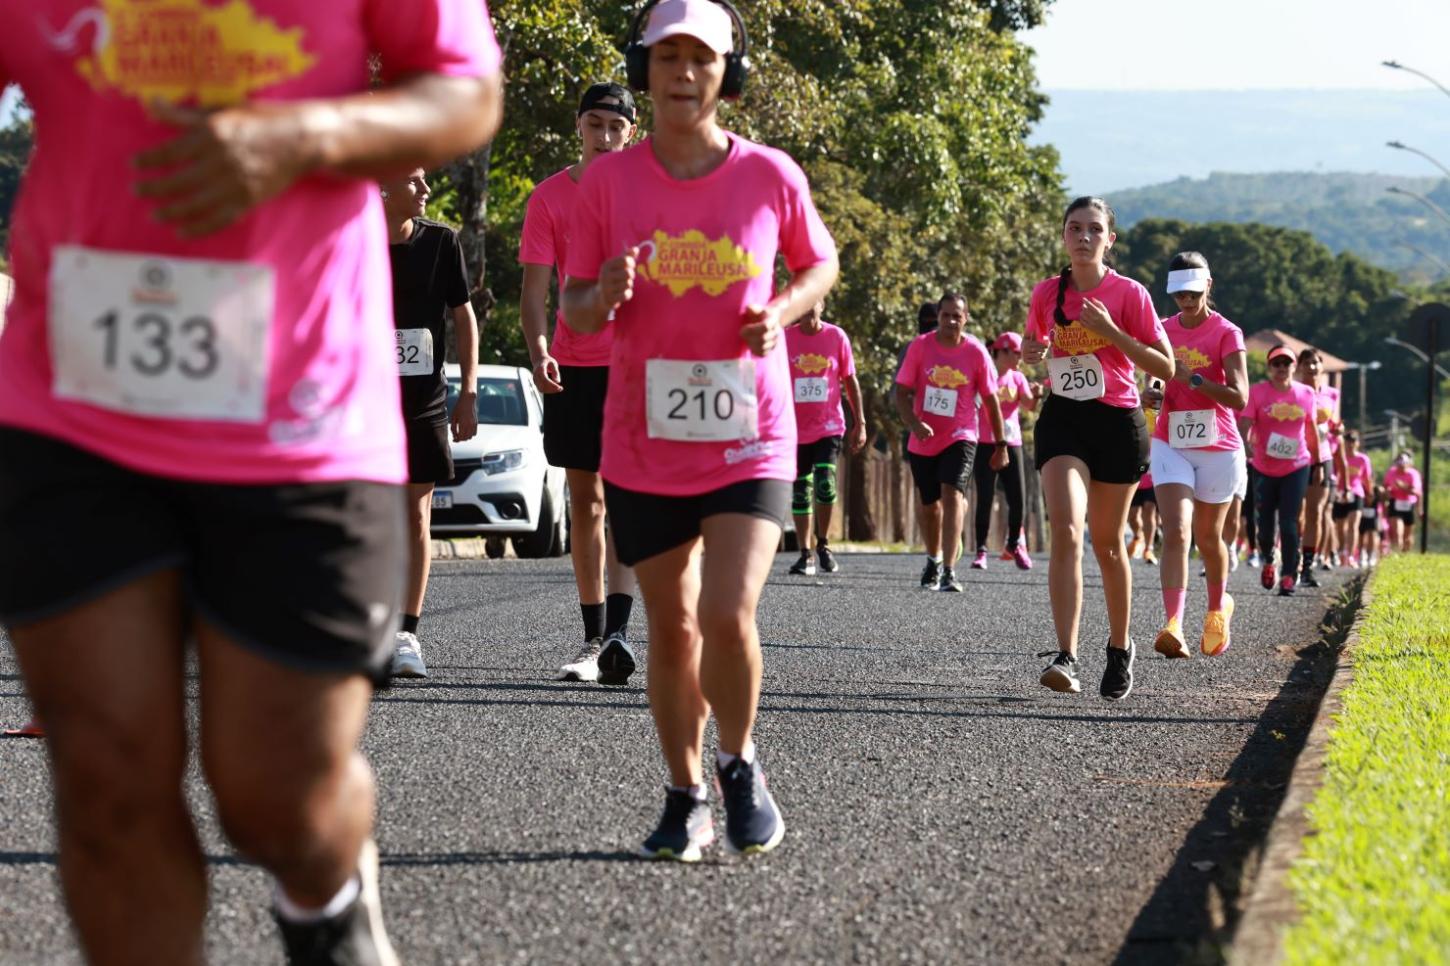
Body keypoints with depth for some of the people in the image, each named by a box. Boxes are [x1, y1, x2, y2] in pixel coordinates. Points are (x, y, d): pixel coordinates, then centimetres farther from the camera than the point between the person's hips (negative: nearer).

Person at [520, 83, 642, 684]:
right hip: (573, 366, 2)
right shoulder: (550, 197, 3)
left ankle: (617, 633, -22)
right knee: (584, 501, 7)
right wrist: (539, 353, -17)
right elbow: (535, 287, -1)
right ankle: (594, 640, 14)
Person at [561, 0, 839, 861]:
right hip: (645, 444, 2)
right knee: (672, 628, 9)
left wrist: (782, 311, -7)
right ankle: (686, 799, 24)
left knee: (728, 618, -16)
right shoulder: (607, 181, -2)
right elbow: (577, 312, 4)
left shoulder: (770, 175, -3)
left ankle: (740, 765, 11)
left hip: (751, 441, -2)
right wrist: (605, 295, -20)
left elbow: (820, 261, 14)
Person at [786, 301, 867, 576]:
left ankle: (824, 544, 2)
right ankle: (806, 554, 14)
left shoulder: (837, 336, 0)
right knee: (800, 491, 4)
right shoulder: (784, 338, -1)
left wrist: (860, 422, 4)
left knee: (825, 483, -17)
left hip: (829, 426, -1)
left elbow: (850, 381, 7)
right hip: (796, 428, 1)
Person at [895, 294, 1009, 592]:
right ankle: (933, 561, 40)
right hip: (923, 441, 2)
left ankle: (949, 572, -26)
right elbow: (902, 393, -5)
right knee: (928, 504, 14)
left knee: (952, 494, -22)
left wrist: (1001, 444, 3)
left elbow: (991, 400, 1)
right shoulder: (921, 346, -6)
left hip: (959, 437, -2)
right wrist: (915, 424, -23)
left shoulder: (976, 352, -7)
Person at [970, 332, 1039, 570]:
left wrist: (1036, 395, -24)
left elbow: (1029, 406, -4)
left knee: (1018, 499, 0)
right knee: (985, 499, -5)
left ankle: (1014, 544, 21)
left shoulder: (1017, 378, 10)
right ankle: (981, 550, 1)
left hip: (1012, 444, 4)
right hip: (986, 444, -4)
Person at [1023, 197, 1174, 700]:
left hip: (1117, 422, -1)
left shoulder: (1128, 293, -6)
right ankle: (1066, 657, -26)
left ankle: (1120, 648, 31)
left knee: (1107, 541, 9)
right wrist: (1031, 351, -2)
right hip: (1063, 419, 1)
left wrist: (1109, 330, -18)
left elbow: (1165, 366, -8)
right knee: (1065, 528, -19)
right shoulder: (1047, 293, 4)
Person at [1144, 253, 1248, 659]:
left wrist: (1191, 377, -23)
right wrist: (1152, 395, 1)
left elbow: (1239, 397, -16)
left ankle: (1218, 608, 42)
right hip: (1171, 445, 2)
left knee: (1208, 537, 13)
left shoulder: (1227, 333, -7)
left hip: (1218, 449, -2)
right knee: (1176, 532, -16)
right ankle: (1173, 626, -29)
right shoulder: (1164, 331, 6)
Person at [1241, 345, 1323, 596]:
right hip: (1264, 468, 0)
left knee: (1289, 523, -8)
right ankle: (1267, 561, 35)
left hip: (1296, 467, 0)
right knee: (1265, 523, 6)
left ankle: (1288, 576, -1)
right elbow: (1244, 425, -15)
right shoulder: (1257, 392, -7)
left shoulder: (1306, 394, 2)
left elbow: (1311, 431, 13)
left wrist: (1317, 463, 18)